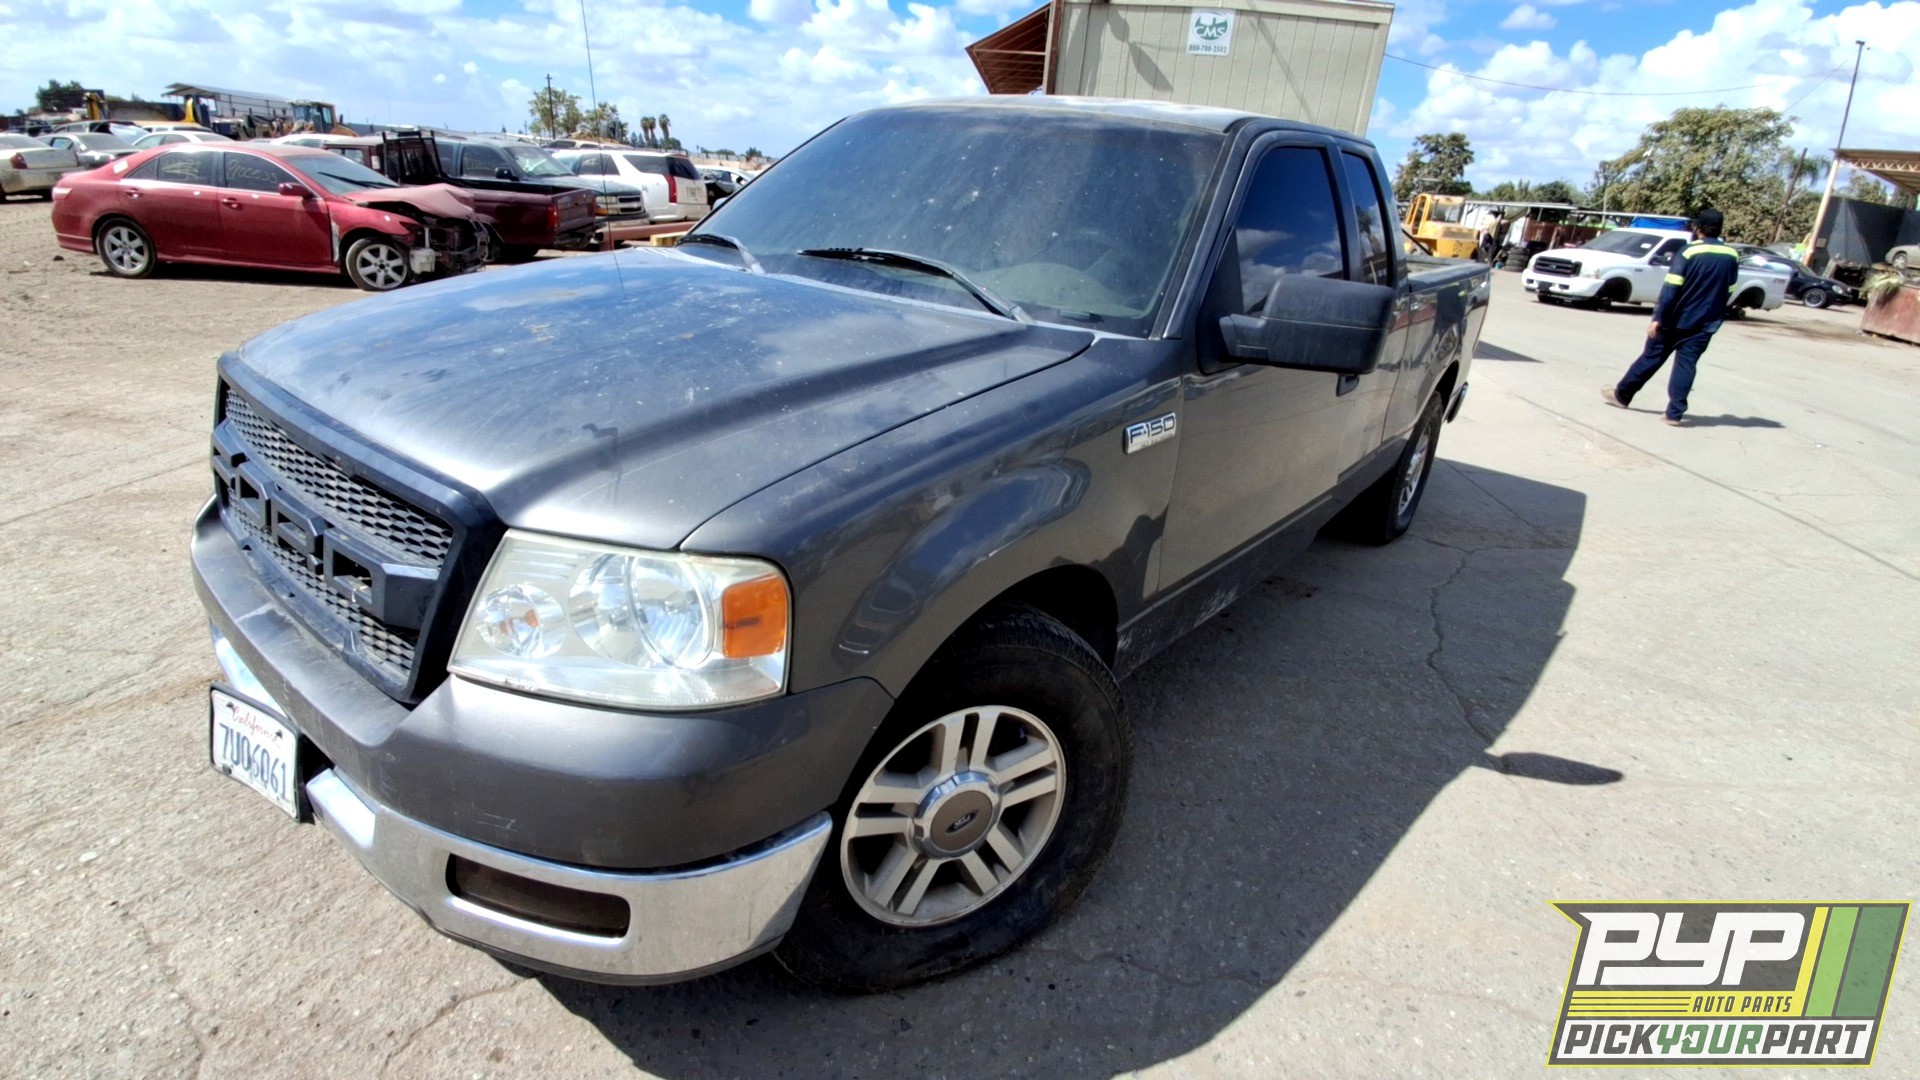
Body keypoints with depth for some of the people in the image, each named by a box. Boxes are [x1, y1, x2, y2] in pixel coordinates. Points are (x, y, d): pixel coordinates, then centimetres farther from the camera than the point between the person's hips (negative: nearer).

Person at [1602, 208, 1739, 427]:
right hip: (1705, 325, 4)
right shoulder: (1732, 257, 5)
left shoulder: (1689, 252, -11)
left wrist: (1658, 318, -16)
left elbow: (1670, 289, -16)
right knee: (1686, 365, 4)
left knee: (1651, 357, 7)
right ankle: (1675, 413, -1)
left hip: (1676, 320, -3)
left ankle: (1622, 395, 19)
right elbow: (1728, 293, 12)